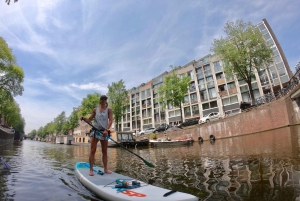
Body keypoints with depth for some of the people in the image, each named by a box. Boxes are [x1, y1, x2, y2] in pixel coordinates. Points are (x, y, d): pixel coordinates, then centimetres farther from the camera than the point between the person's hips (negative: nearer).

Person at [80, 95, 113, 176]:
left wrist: (106, 130, -23)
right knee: (93, 150, -3)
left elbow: (110, 121, -9)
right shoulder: (95, 110, 7)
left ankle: (105, 169, 18)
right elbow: (89, 119, 9)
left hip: (104, 131, 0)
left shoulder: (109, 110, 1)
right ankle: (91, 169, 5)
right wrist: (84, 118, -13)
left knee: (105, 151, 8)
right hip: (95, 131, 0)